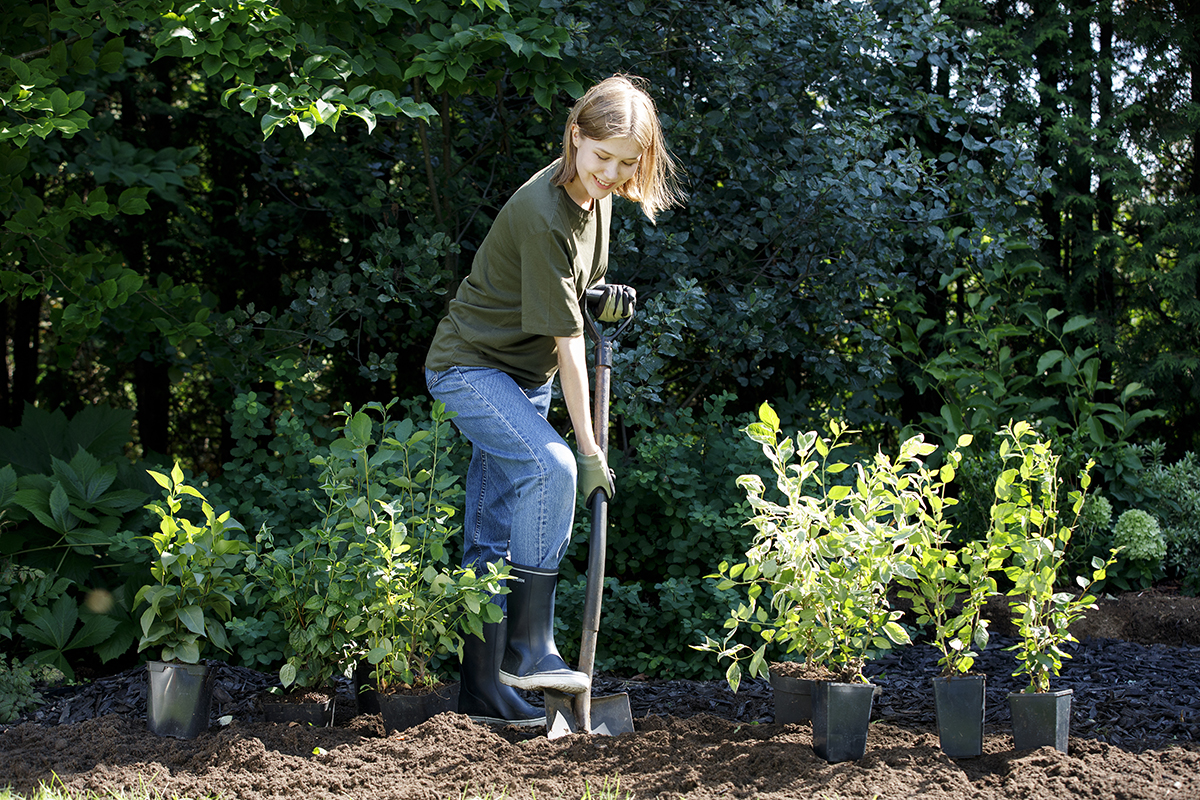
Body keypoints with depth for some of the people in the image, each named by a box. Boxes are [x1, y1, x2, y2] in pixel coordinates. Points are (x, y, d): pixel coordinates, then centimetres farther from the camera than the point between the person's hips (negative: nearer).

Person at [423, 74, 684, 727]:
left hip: (525, 374, 8)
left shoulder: (597, 194, -1)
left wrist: (602, 298, -1)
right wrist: (587, 448, -21)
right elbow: (566, 339, -25)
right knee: (550, 466, -29)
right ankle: (528, 648, -25)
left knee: (493, 539, 8)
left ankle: (482, 687, 12)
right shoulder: (543, 213, -27)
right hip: (469, 368, -8)